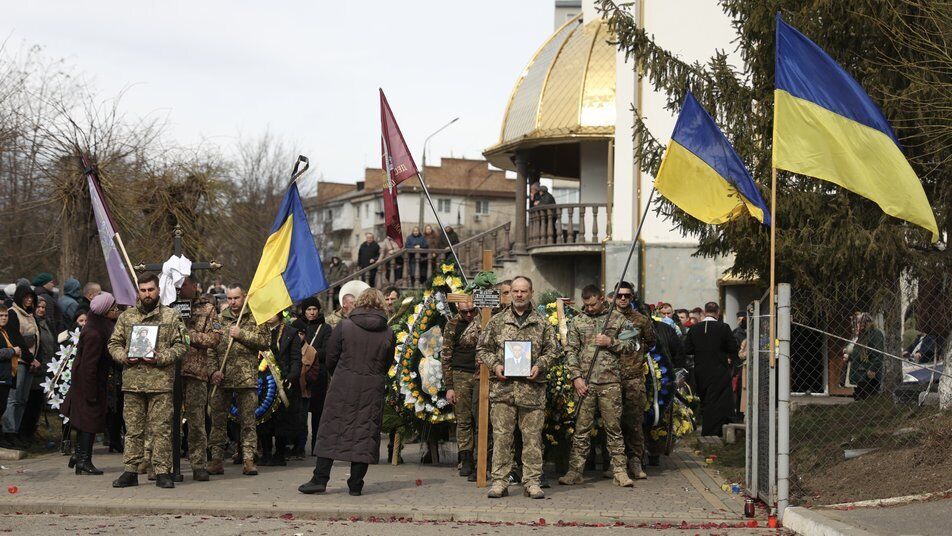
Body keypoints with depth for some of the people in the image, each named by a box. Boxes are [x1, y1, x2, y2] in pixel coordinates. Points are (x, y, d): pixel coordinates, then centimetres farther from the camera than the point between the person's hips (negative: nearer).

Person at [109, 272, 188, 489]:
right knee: (133, 428, 6)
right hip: (132, 380, 2)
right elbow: (114, 343, 15)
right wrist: (124, 357, -5)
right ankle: (130, 471, 11)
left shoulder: (171, 316, 6)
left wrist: (161, 358, -12)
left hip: (161, 381, -2)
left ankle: (162, 471, 2)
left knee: (161, 428, -2)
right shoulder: (126, 316, 13)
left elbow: (180, 345, 3)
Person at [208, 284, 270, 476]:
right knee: (218, 419, 3)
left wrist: (242, 334, -12)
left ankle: (248, 459, 6)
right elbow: (210, 348, 7)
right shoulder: (219, 319, 11)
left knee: (248, 420, 1)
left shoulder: (255, 318, 5)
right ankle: (216, 459, 9)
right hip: (222, 378, 2)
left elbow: (265, 341, -6)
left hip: (247, 378, -2)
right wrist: (214, 370, -5)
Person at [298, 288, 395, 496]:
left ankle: (320, 479, 1)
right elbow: (387, 364, 8)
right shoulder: (388, 333, 2)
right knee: (366, 432, 5)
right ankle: (356, 484, 6)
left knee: (331, 431, 4)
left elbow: (331, 358, 2)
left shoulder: (345, 326, -3)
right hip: (373, 390, 1)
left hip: (343, 386, -1)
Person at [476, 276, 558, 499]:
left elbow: (552, 351, 11)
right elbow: (483, 349, 12)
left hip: (532, 389, 0)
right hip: (502, 387, 0)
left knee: (532, 437, 2)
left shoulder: (542, 324, 10)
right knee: (501, 436, 0)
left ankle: (532, 482, 8)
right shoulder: (497, 321, 10)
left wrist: (540, 365, -7)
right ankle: (499, 482, 5)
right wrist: (494, 365, -5)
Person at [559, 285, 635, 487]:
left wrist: (611, 342, -9)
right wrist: (576, 377, -4)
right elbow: (570, 351, 7)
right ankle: (575, 471, 9)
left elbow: (631, 345, 7)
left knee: (613, 428, 1)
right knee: (581, 428, 4)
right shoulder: (578, 321, 10)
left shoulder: (618, 319, 7)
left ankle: (620, 471, 5)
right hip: (585, 382, 1)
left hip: (610, 382, -1)